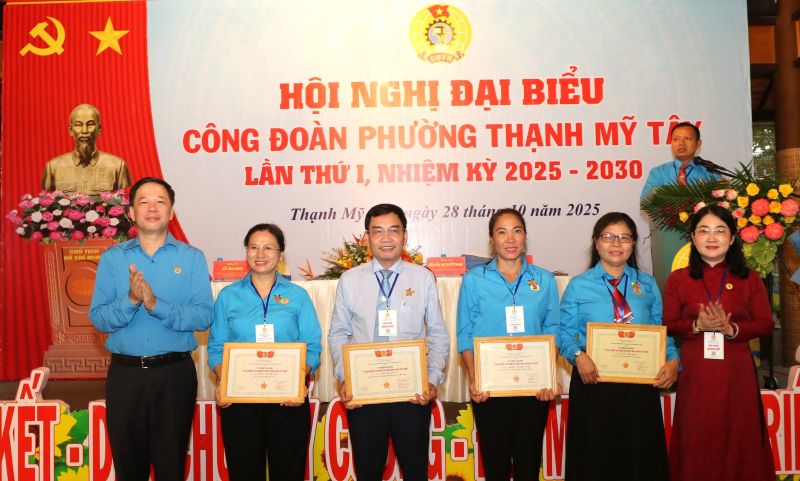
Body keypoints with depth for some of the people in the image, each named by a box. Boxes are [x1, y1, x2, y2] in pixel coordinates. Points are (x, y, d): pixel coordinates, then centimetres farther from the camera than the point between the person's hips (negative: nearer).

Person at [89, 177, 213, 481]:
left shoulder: (192, 258, 0)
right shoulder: (112, 258, 4)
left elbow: (204, 316, -11)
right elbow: (98, 318, -3)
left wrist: (157, 305, -22)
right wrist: (131, 300, -20)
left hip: (174, 372, -1)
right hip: (124, 373, 1)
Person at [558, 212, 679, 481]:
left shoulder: (647, 285, 10)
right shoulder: (579, 286, 2)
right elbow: (564, 333, -2)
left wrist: (672, 360, -10)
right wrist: (579, 356, -20)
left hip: (641, 383, 2)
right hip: (594, 381, -2)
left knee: (640, 458, 9)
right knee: (595, 458, 5)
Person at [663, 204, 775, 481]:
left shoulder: (749, 279, 4)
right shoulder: (678, 279, 3)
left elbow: (765, 323, 2)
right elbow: (668, 325, 2)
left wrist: (731, 329, -14)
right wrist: (697, 325, -16)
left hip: (736, 372, 1)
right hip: (695, 373, 0)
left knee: (738, 439, 8)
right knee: (697, 442, 5)